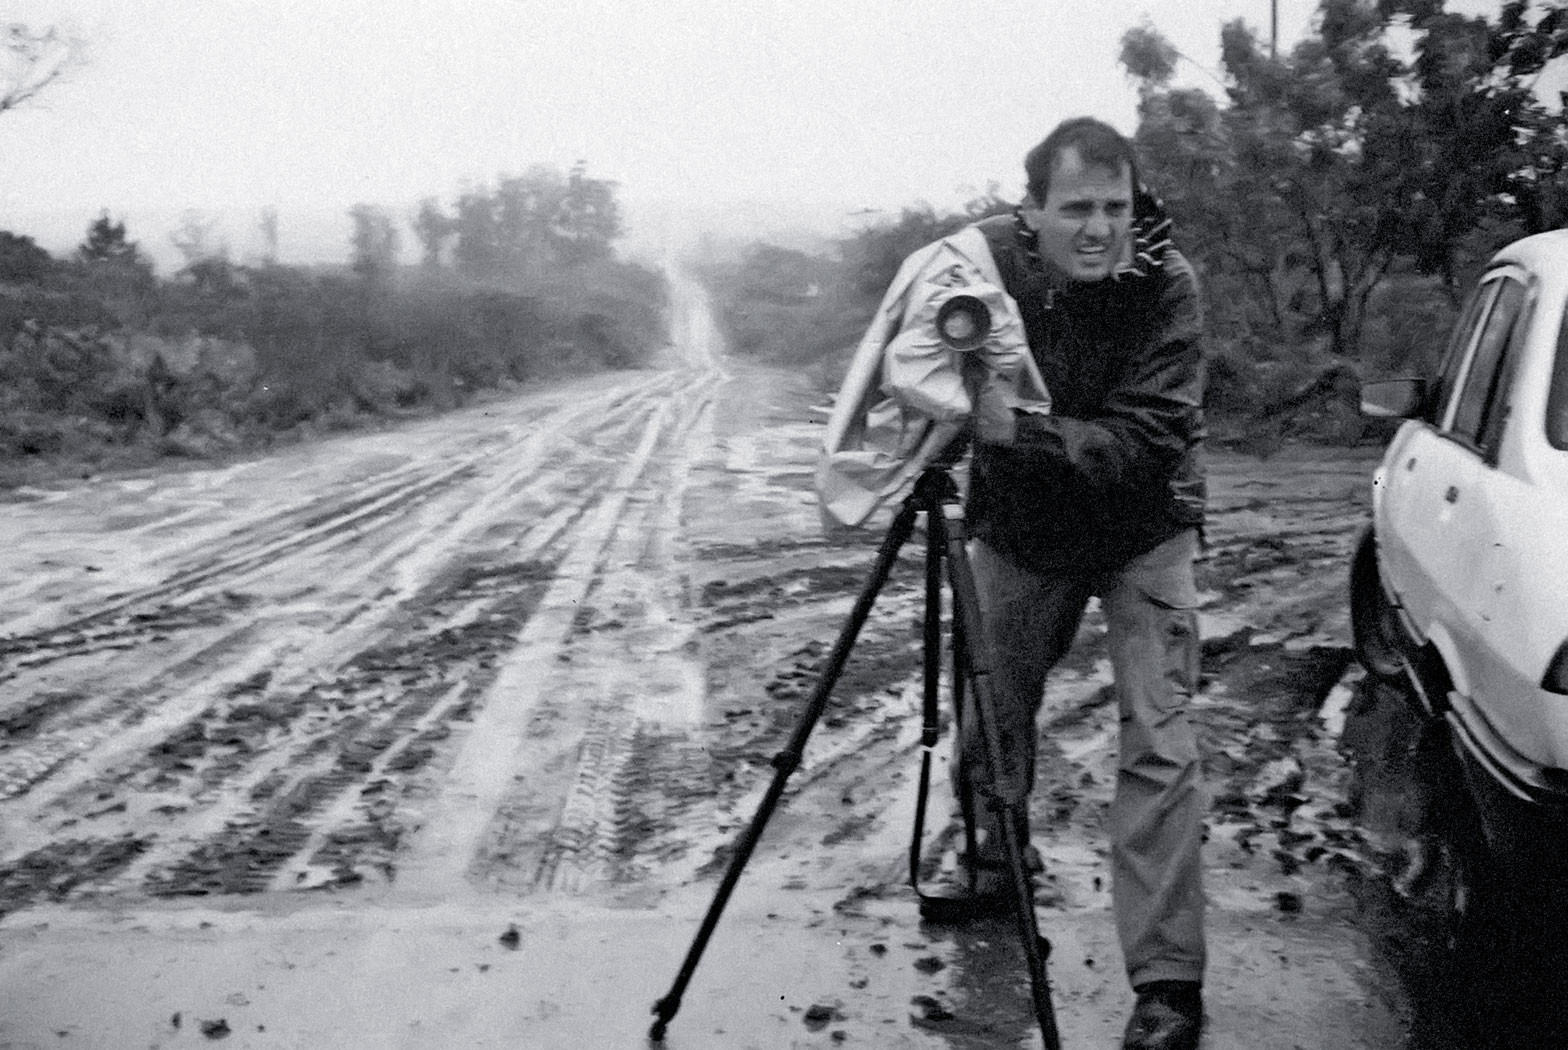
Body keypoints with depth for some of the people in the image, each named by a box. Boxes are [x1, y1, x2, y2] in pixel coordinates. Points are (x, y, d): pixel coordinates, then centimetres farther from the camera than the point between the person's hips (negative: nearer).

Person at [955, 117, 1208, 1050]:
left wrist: (1021, 430, -41)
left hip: (1142, 533, -3)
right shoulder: (982, 258, -15)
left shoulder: (1166, 285, -22)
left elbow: (1145, 442, -30)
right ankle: (994, 859, 42)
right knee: (990, 716, 12)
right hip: (1018, 527, 3)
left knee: (1158, 746, -10)